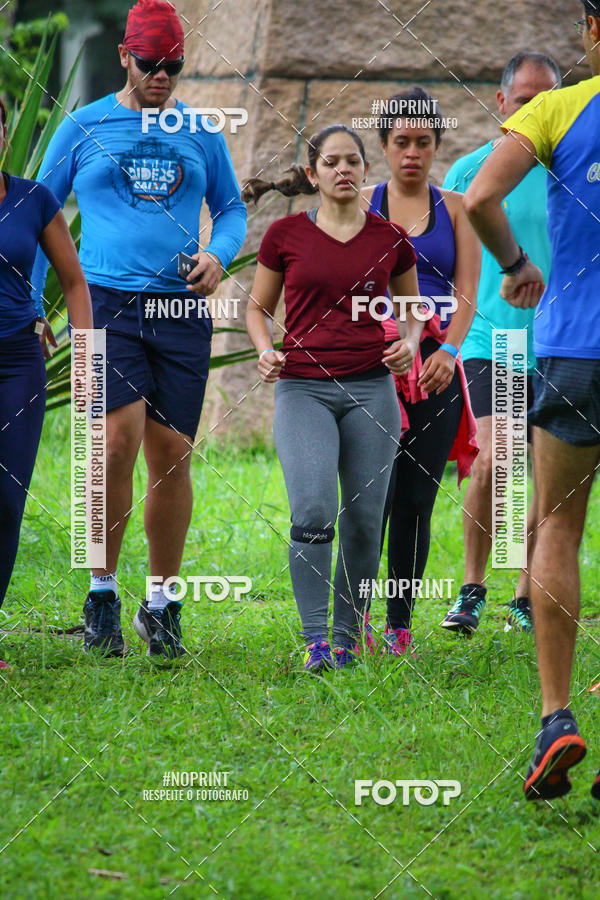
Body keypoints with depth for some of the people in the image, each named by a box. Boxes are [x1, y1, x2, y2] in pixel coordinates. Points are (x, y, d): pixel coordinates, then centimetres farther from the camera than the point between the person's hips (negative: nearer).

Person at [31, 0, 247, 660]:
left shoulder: (199, 135, 13)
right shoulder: (83, 129, 6)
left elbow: (231, 208, 21)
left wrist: (220, 253, -1)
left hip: (181, 309, 3)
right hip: (105, 302, -3)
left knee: (172, 455, 1)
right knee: (119, 438, -18)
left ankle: (161, 604, 13)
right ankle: (102, 591, -4)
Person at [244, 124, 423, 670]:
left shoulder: (389, 240, 6)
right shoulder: (286, 236, 3)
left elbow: (413, 307, 20)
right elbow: (258, 307, 14)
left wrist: (410, 343, -1)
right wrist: (265, 351, -5)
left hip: (371, 388, 2)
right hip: (303, 388, -2)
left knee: (364, 520, 0)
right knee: (313, 511, -18)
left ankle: (347, 633, 17)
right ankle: (315, 640, -12)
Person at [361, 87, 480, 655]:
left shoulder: (454, 209, 12)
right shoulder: (359, 206, 9)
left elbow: (467, 292, 4)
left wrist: (448, 350, -14)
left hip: (435, 368, 2)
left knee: (416, 501, 0)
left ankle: (400, 625, 8)